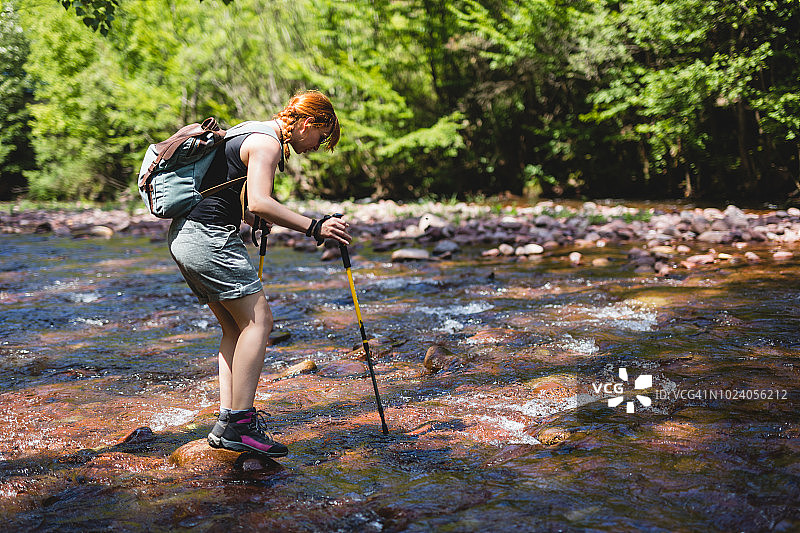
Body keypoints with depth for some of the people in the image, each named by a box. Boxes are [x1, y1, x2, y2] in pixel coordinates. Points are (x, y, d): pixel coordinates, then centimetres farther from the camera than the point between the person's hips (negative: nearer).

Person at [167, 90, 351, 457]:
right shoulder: (267, 143, -10)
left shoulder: (253, 136, 21)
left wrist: (257, 220, 37)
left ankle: (227, 419, 8)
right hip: (209, 238, -11)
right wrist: (314, 227, -24)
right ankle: (238, 425, -12)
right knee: (257, 320, -10)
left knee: (236, 327, 12)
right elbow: (259, 204, -24)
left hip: (184, 234, 11)